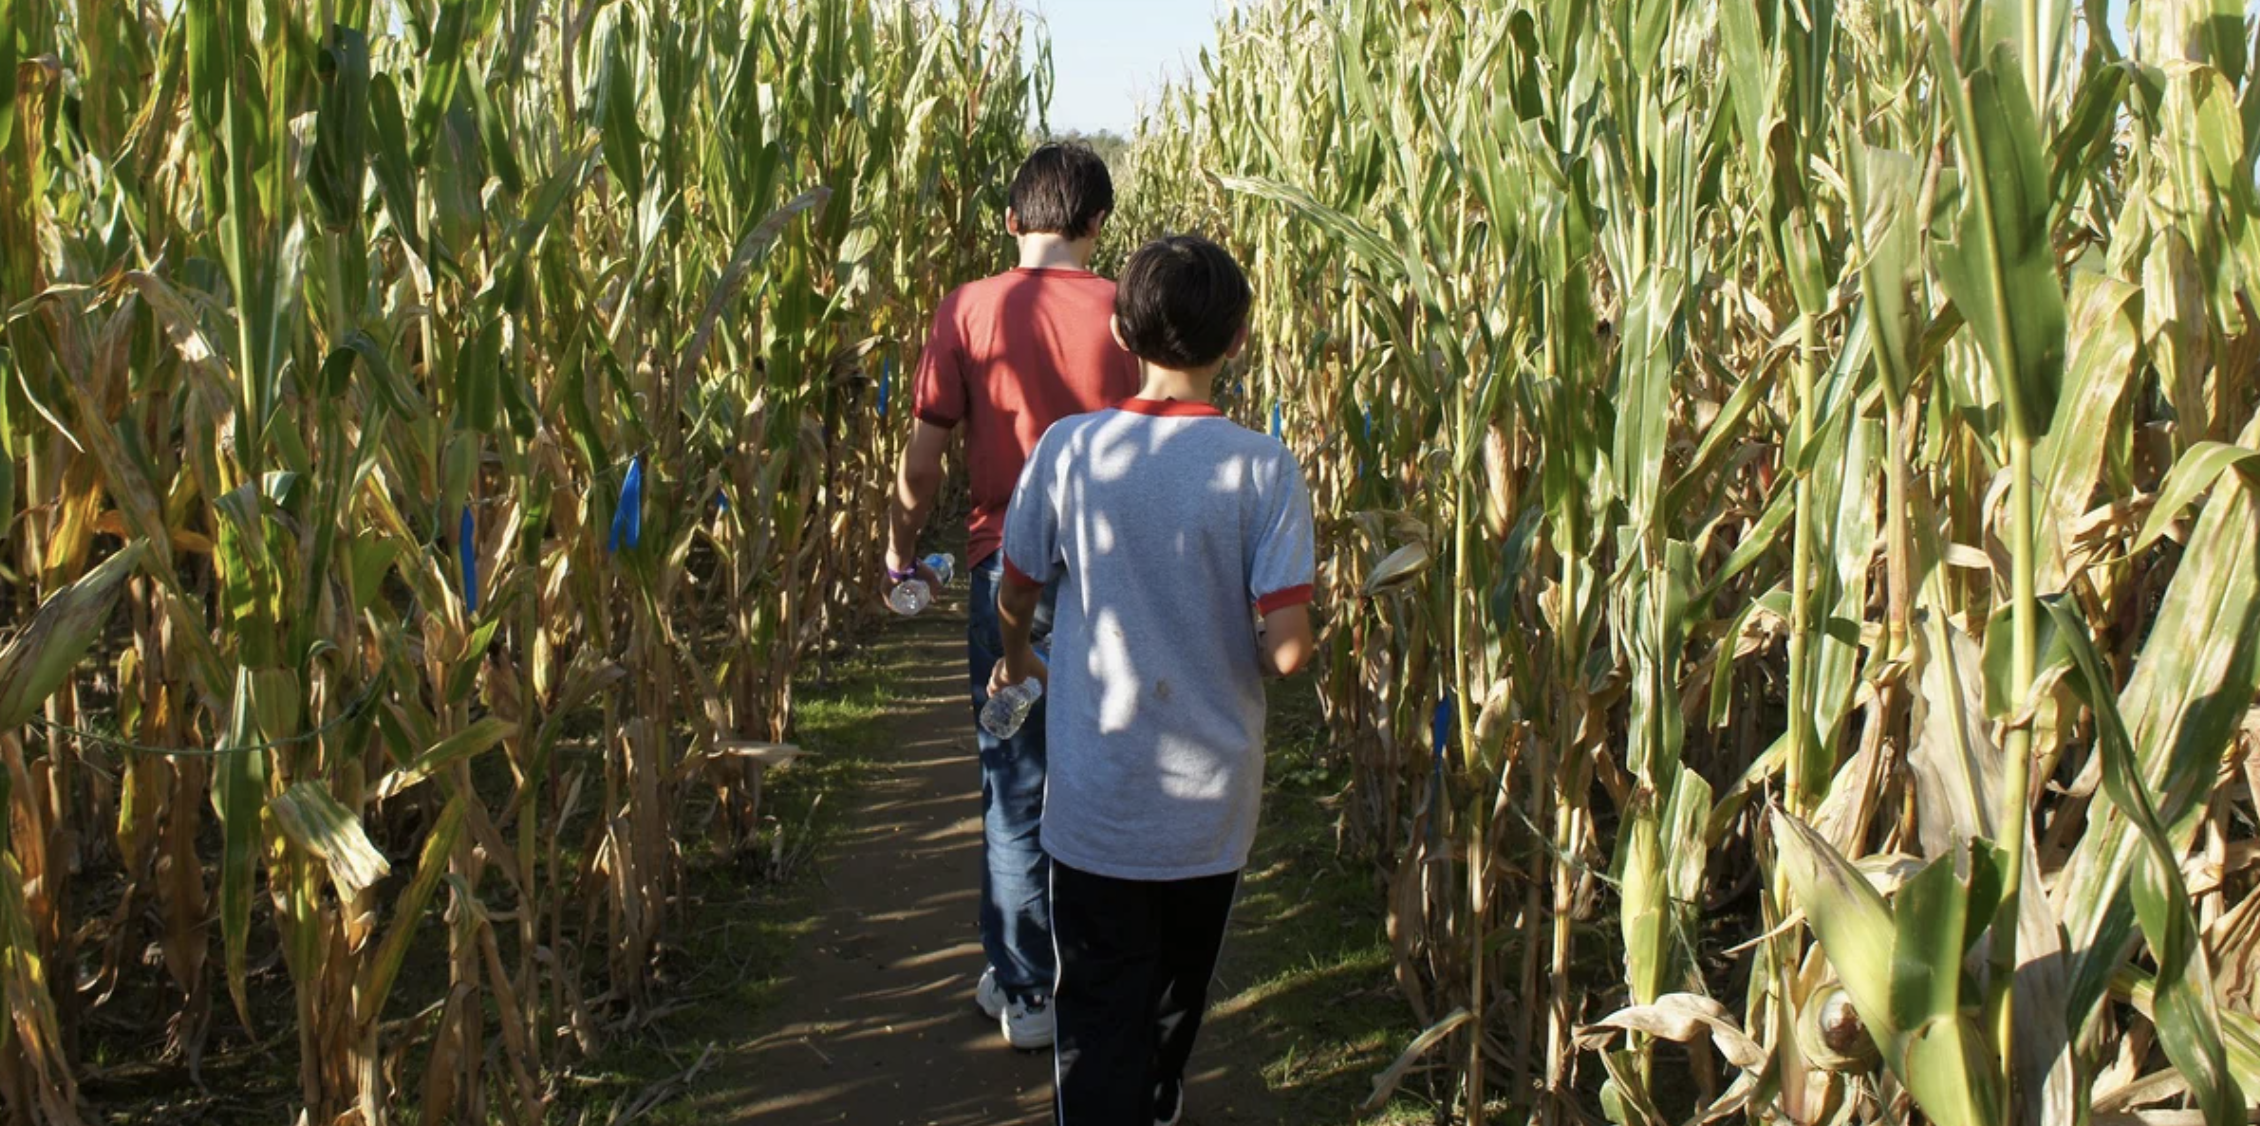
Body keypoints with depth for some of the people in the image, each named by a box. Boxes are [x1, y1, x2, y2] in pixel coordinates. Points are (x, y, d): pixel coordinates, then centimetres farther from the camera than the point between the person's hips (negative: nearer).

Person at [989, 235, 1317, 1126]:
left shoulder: (1068, 449, -10)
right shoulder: (1264, 468, -15)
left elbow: (1015, 594, 4)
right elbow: (1285, 648, -18)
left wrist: (1015, 661, 26)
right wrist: (1250, 661, 6)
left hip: (1096, 802, -1)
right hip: (1212, 802, 1)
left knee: (1098, 1014, 8)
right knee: (1178, 992, 25)